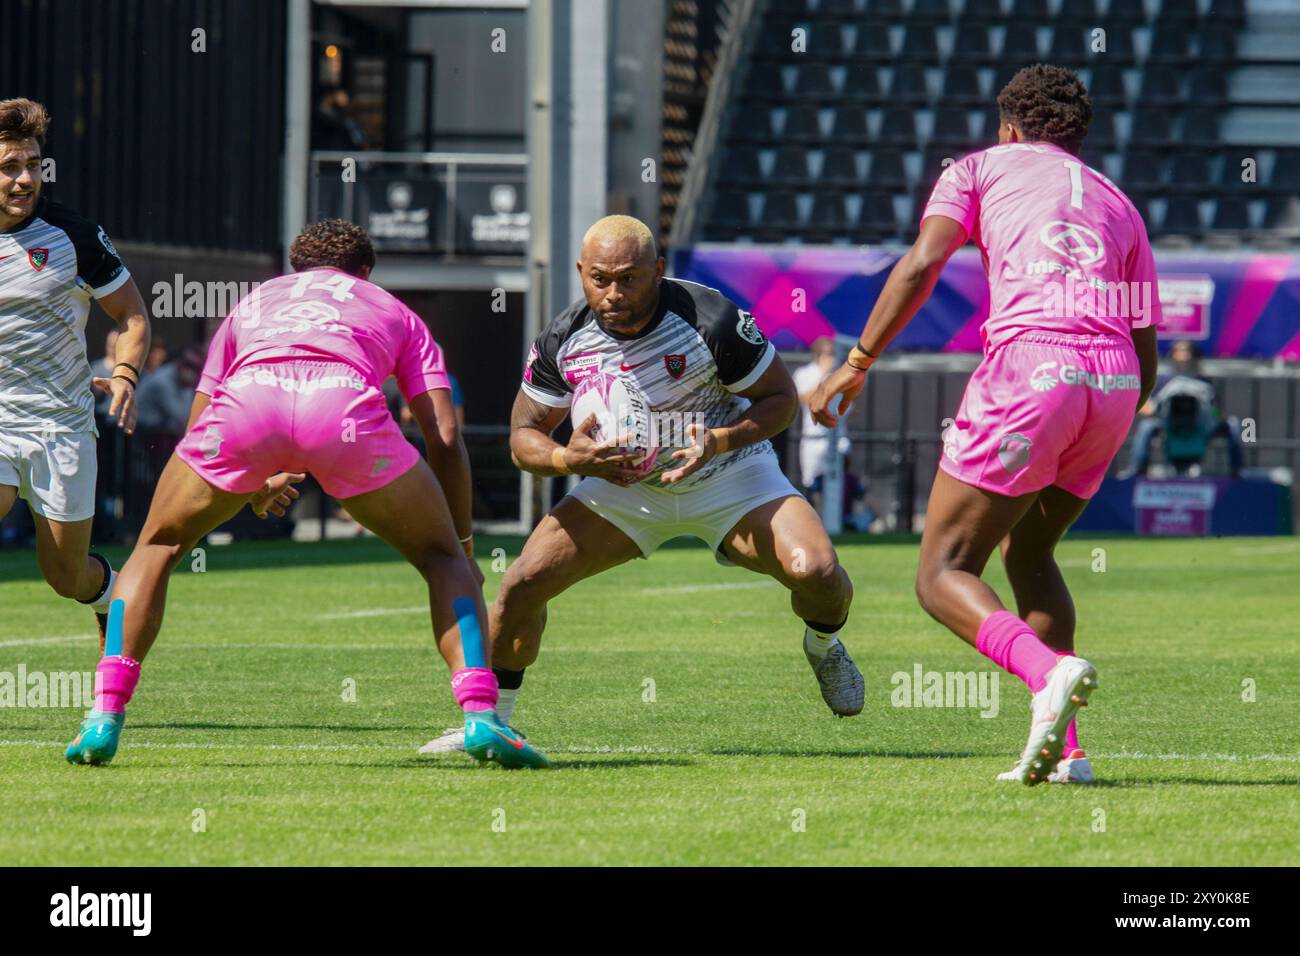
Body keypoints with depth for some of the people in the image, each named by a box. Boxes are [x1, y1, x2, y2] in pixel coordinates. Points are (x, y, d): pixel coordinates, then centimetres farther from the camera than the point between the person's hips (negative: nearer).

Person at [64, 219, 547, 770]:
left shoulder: (253, 302, 41)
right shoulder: (394, 312, 36)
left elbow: (198, 432, 41)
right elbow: (444, 437, 24)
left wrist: (255, 493, 58)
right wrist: (464, 542, 33)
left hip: (247, 398, 1)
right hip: (345, 402, -1)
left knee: (157, 548, 25)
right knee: (442, 556, 21)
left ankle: (104, 718, 10)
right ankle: (480, 715, 2)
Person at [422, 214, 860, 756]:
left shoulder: (712, 320, -26)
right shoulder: (562, 341, -16)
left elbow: (781, 397, -13)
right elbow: (524, 437, -6)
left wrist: (719, 441, -31)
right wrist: (570, 459, -29)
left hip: (729, 473, -2)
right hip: (623, 482, 3)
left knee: (815, 571, -25)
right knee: (523, 582, -13)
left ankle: (823, 646, 13)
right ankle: (490, 719, 8)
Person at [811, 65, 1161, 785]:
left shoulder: (980, 168, 18)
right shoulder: (1117, 205, 29)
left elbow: (922, 264, -2)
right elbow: (1147, 355, 23)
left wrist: (857, 363, -1)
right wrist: (1095, 447, 36)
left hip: (1029, 366, -5)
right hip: (1113, 380, 5)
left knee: (942, 576, 0)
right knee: (1028, 551, 25)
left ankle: (1049, 671, -29)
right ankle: (1061, 750, 13)